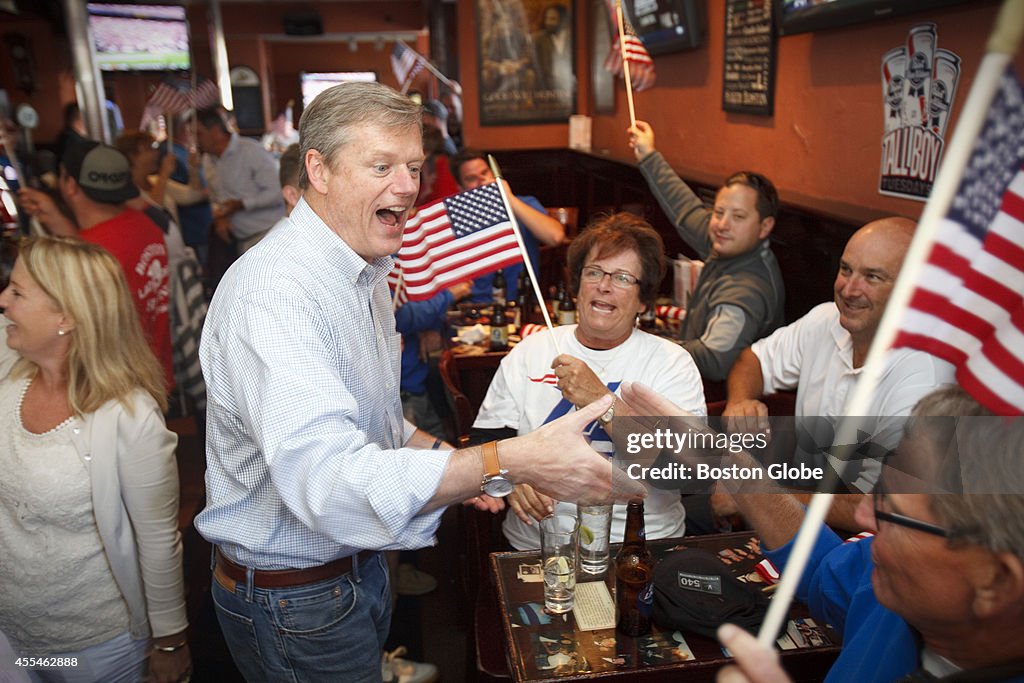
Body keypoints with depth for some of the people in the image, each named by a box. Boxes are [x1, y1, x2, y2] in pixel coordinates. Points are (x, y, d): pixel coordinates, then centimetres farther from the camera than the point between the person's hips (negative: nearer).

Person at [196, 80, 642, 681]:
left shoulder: (365, 273, 6)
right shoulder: (275, 292, -28)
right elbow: (325, 480, -40)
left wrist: (448, 460, -1)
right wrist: (510, 463, -42)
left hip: (357, 563, 9)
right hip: (295, 601, -8)